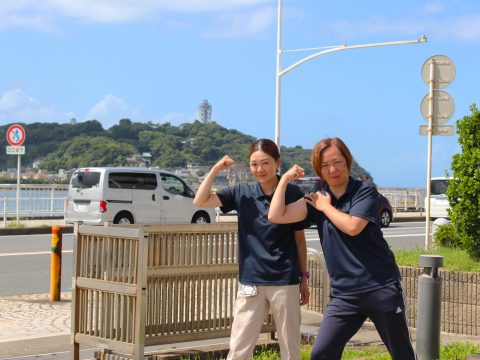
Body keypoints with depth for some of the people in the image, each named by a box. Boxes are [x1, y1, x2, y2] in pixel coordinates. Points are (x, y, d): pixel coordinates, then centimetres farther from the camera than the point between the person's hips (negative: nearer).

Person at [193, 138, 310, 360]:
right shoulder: (242, 192, 1)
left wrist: (304, 277, 5)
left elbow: (299, 238, 3)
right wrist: (216, 169, -14)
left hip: (285, 281, -1)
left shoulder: (293, 194, -4)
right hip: (251, 281, 1)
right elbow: (200, 201, -4)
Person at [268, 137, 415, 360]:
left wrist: (326, 207, -5)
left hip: (381, 287, -3)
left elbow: (352, 227, -19)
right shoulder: (317, 199, 7)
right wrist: (285, 178, -1)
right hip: (344, 293, 4)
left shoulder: (365, 191, -4)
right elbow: (276, 216, -2)